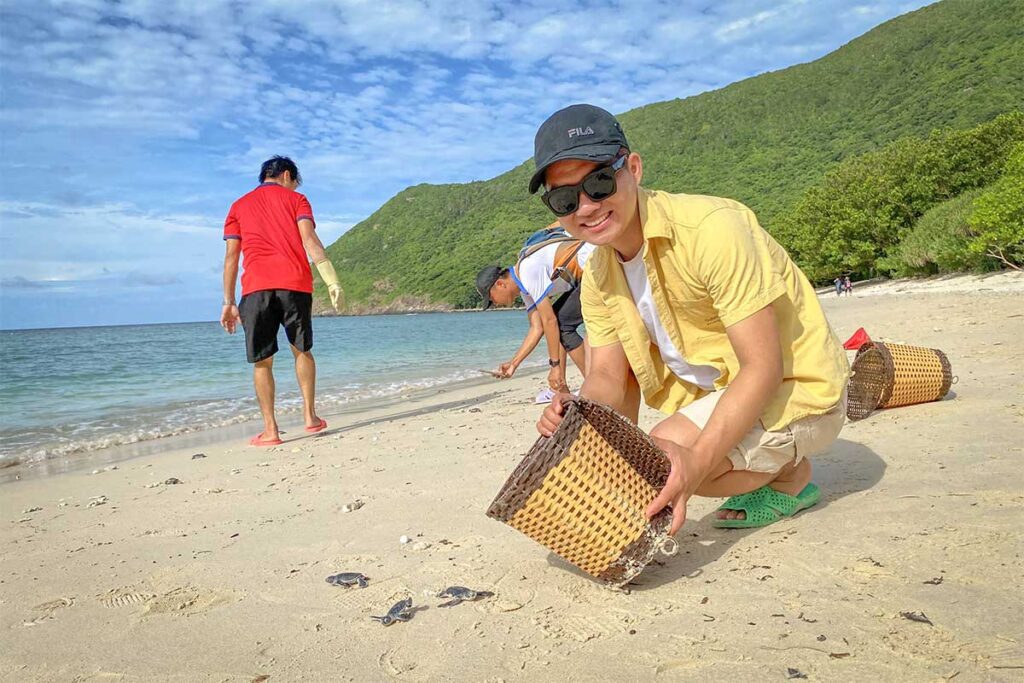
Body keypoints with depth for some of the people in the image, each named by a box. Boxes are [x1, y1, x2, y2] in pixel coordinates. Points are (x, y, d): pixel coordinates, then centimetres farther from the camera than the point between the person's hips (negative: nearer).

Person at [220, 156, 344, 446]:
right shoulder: (295, 199, 15)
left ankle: (270, 430, 1)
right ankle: (310, 416, 14)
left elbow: (231, 256, 11)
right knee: (302, 350, 17)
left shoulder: (239, 206, 21)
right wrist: (332, 281, -10)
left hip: (256, 287, 1)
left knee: (261, 361, 5)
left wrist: (228, 302, 10)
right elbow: (309, 240, -3)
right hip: (295, 284, -1)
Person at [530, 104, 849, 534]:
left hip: (797, 391, -8)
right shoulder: (597, 278, -3)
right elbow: (607, 379, -2)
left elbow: (764, 367, -28)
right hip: (718, 388, 8)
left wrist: (699, 461, -38)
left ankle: (791, 475, 3)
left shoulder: (711, 229, -27)